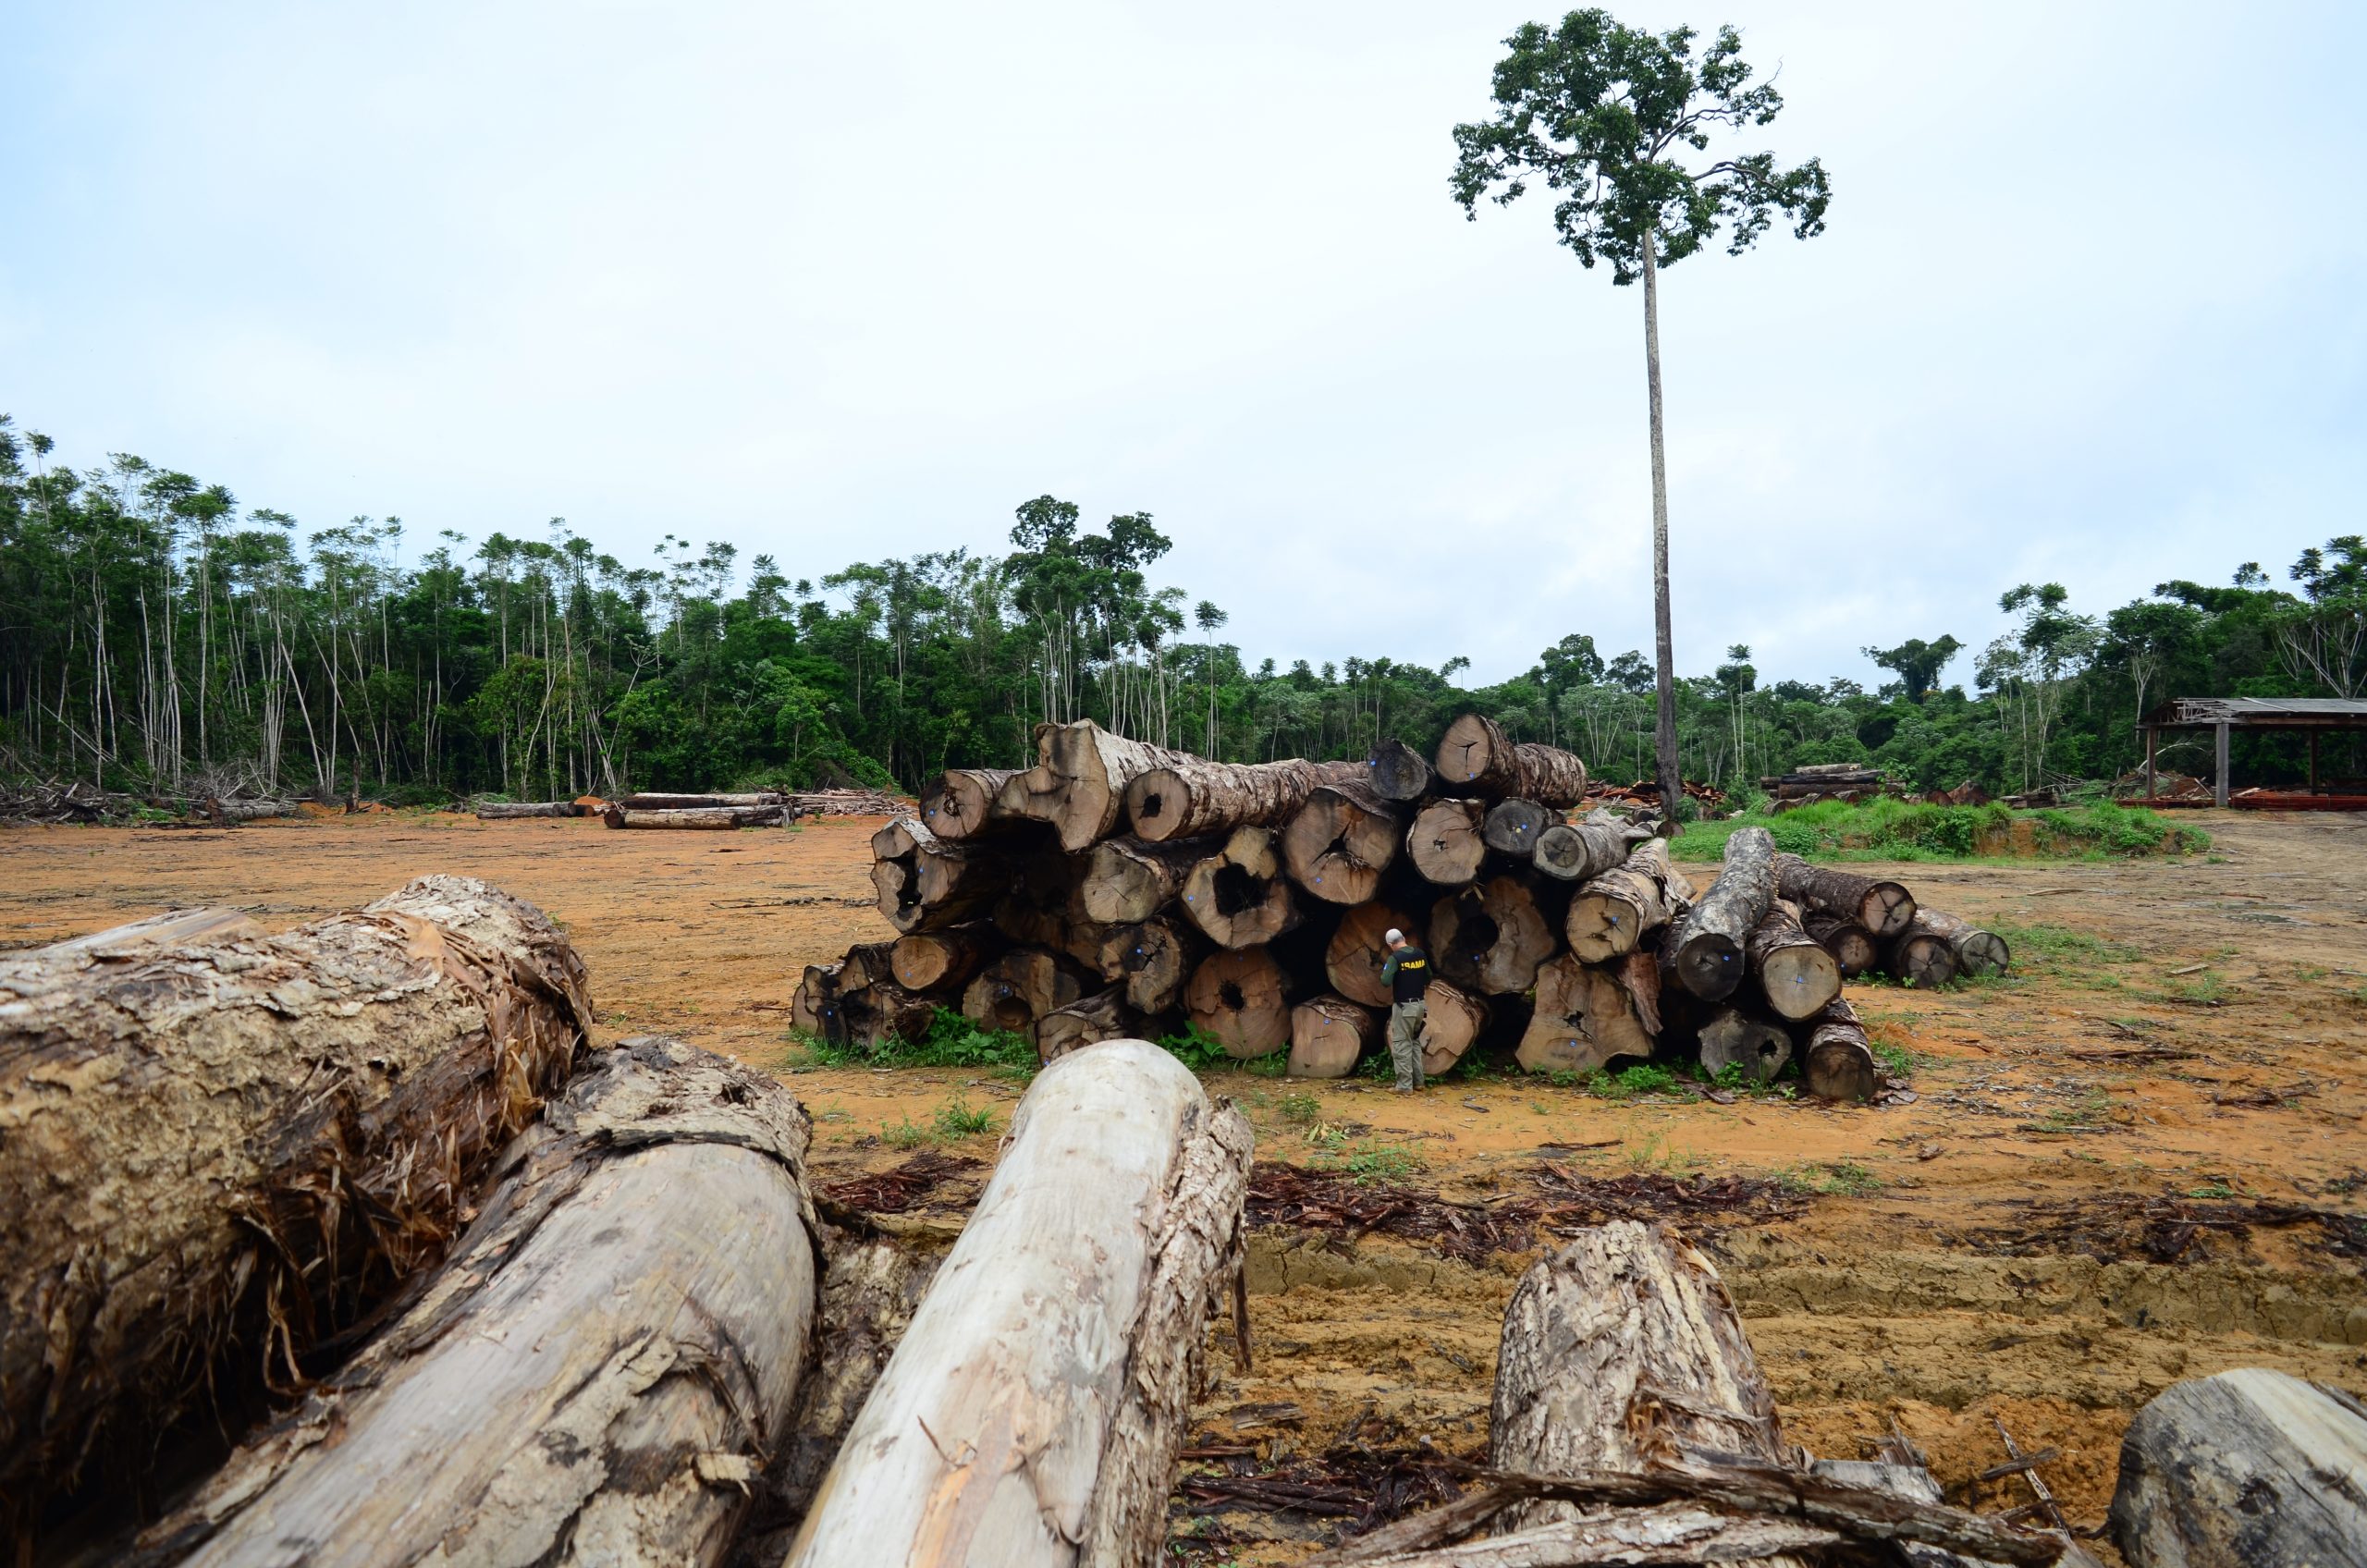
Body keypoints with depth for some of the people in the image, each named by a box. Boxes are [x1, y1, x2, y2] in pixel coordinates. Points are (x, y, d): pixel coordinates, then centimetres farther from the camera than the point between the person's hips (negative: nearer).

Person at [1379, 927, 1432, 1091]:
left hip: (1404, 1007, -6)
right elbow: (1428, 978, 14)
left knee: (1402, 1045, 0)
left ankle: (1405, 1086, 0)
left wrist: (1383, 971, -4)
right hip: (1420, 1004, 6)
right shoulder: (1421, 954, 4)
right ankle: (1418, 1081, 22)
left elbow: (1386, 982, -24)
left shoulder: (1395, 958, -15)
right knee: (1415, 1042, 20)